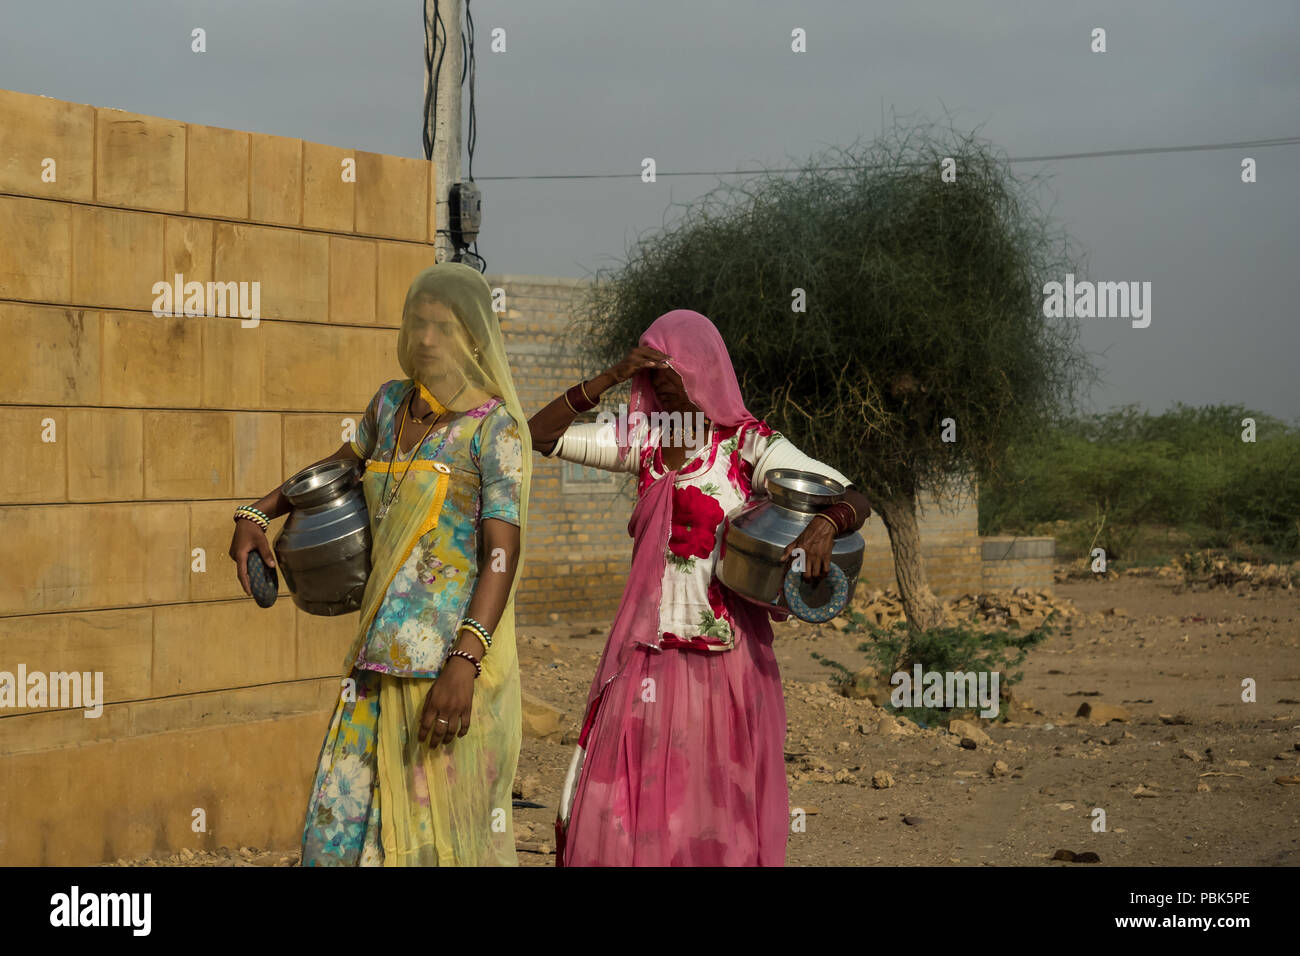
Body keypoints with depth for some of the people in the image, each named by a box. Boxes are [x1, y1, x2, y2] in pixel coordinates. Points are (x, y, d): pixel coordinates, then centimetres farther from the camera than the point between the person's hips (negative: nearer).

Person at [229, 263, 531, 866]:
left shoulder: (495, 427, -6)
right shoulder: (393, 403, 13)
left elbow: (502, 554, -15)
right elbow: (344, 461, 34)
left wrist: (464, 663, -26)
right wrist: (257, 514, 23)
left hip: (455, 656, -6)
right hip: (385, 654, 6)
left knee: (450, 831, -3)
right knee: (343, 820, 4)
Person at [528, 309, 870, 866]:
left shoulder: (749, 445, -5)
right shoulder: (644, 438, 7)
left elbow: (854, 500, -11)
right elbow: (540, 435, 4)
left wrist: (826, 523, -34)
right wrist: (610, 379, -7)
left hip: (723, 656, -4)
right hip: (646, 652, 4)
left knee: (712, 812, 2)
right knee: (618, 808, 3)